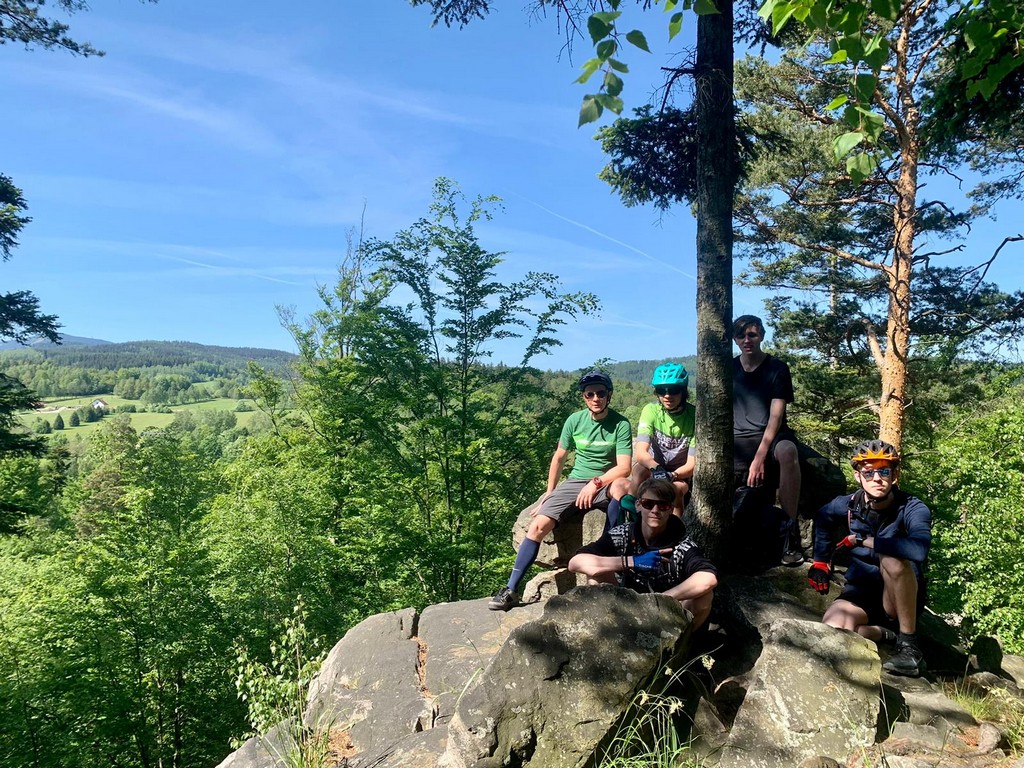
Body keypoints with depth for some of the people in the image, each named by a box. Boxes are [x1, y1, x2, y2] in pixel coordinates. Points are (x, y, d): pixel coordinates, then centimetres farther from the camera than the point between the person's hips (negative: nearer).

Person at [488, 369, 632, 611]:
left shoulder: (620, 424, -8)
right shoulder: (575, 420, 2)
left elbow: (624, 467, -14)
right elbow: (559, 457, 13)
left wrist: (596, 482, -24)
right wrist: (550, 491, 13)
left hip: (606, 485, -3)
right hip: (575, 482, 3)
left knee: (622, 486, -40)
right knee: (538, 525, -17)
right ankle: (511, 589, -10)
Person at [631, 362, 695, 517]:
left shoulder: (694, 416, -17)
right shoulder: (651, 410, -15)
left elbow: (692, 464, -19)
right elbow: (640, 452, -26)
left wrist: (671, 475, -38)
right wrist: (656, 468, -46)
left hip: (680, 475, 0)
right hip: (653, 469, 0)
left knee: (676, 489, -32)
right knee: (639, 471, -32)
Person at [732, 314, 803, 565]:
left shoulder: (777, 368, -2)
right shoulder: (729, 369, 7)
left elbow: (776, 417, -11)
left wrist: (760, 457, -23)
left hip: (771, 436, -3)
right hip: (738, 440, 3)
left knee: (787, 451, -38)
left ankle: (791, 531, -29)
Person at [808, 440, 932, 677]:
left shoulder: (913, 509, -18)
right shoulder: (847, 506, -7)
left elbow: (919, 549, -41)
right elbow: (822, 519, 18)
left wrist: (861, 540, -33)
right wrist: (821, 562, 11)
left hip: (902, 600, -2)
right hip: (861, 593, 2)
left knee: (892, 560, -37)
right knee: (831, 630, -31)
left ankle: (909, 644, -18)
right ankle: (884, 635, 2)